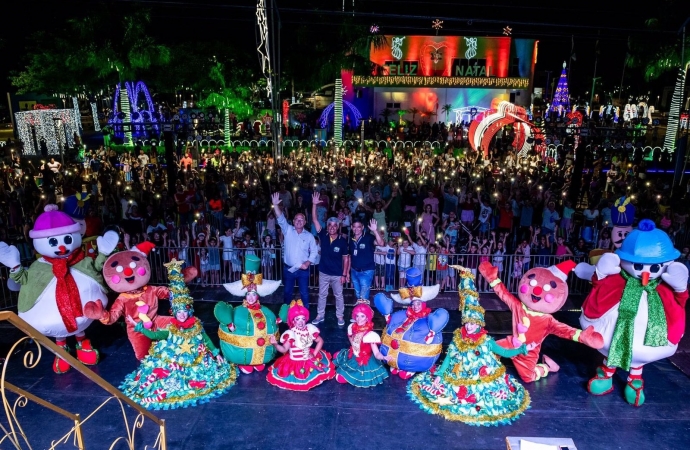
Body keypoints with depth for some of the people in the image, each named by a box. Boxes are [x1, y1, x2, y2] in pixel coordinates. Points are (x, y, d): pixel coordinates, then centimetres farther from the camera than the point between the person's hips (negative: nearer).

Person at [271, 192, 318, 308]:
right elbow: (281, 219, -14)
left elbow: (314, 251, 2)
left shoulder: (309, 235, 2)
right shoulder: (288, 230, 0)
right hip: (288, 269, 0)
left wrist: (308, 263, -12)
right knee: (287, 292, 13)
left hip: (303, 270, 0)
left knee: (304, 293, 7)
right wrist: (275, 205, -28)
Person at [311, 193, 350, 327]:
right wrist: (314, 204, -23)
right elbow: (314, 220, -13)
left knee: (339, 296, 13)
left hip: (337, 274, -2)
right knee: (322, 295, 15)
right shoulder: (323, 236, -8)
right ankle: (320, 315, 30)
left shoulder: (342, 241, -12)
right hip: (324, 272, 2)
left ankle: (340, 316, 29)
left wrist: (344, 274, -7)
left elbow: (346, 258, -6)